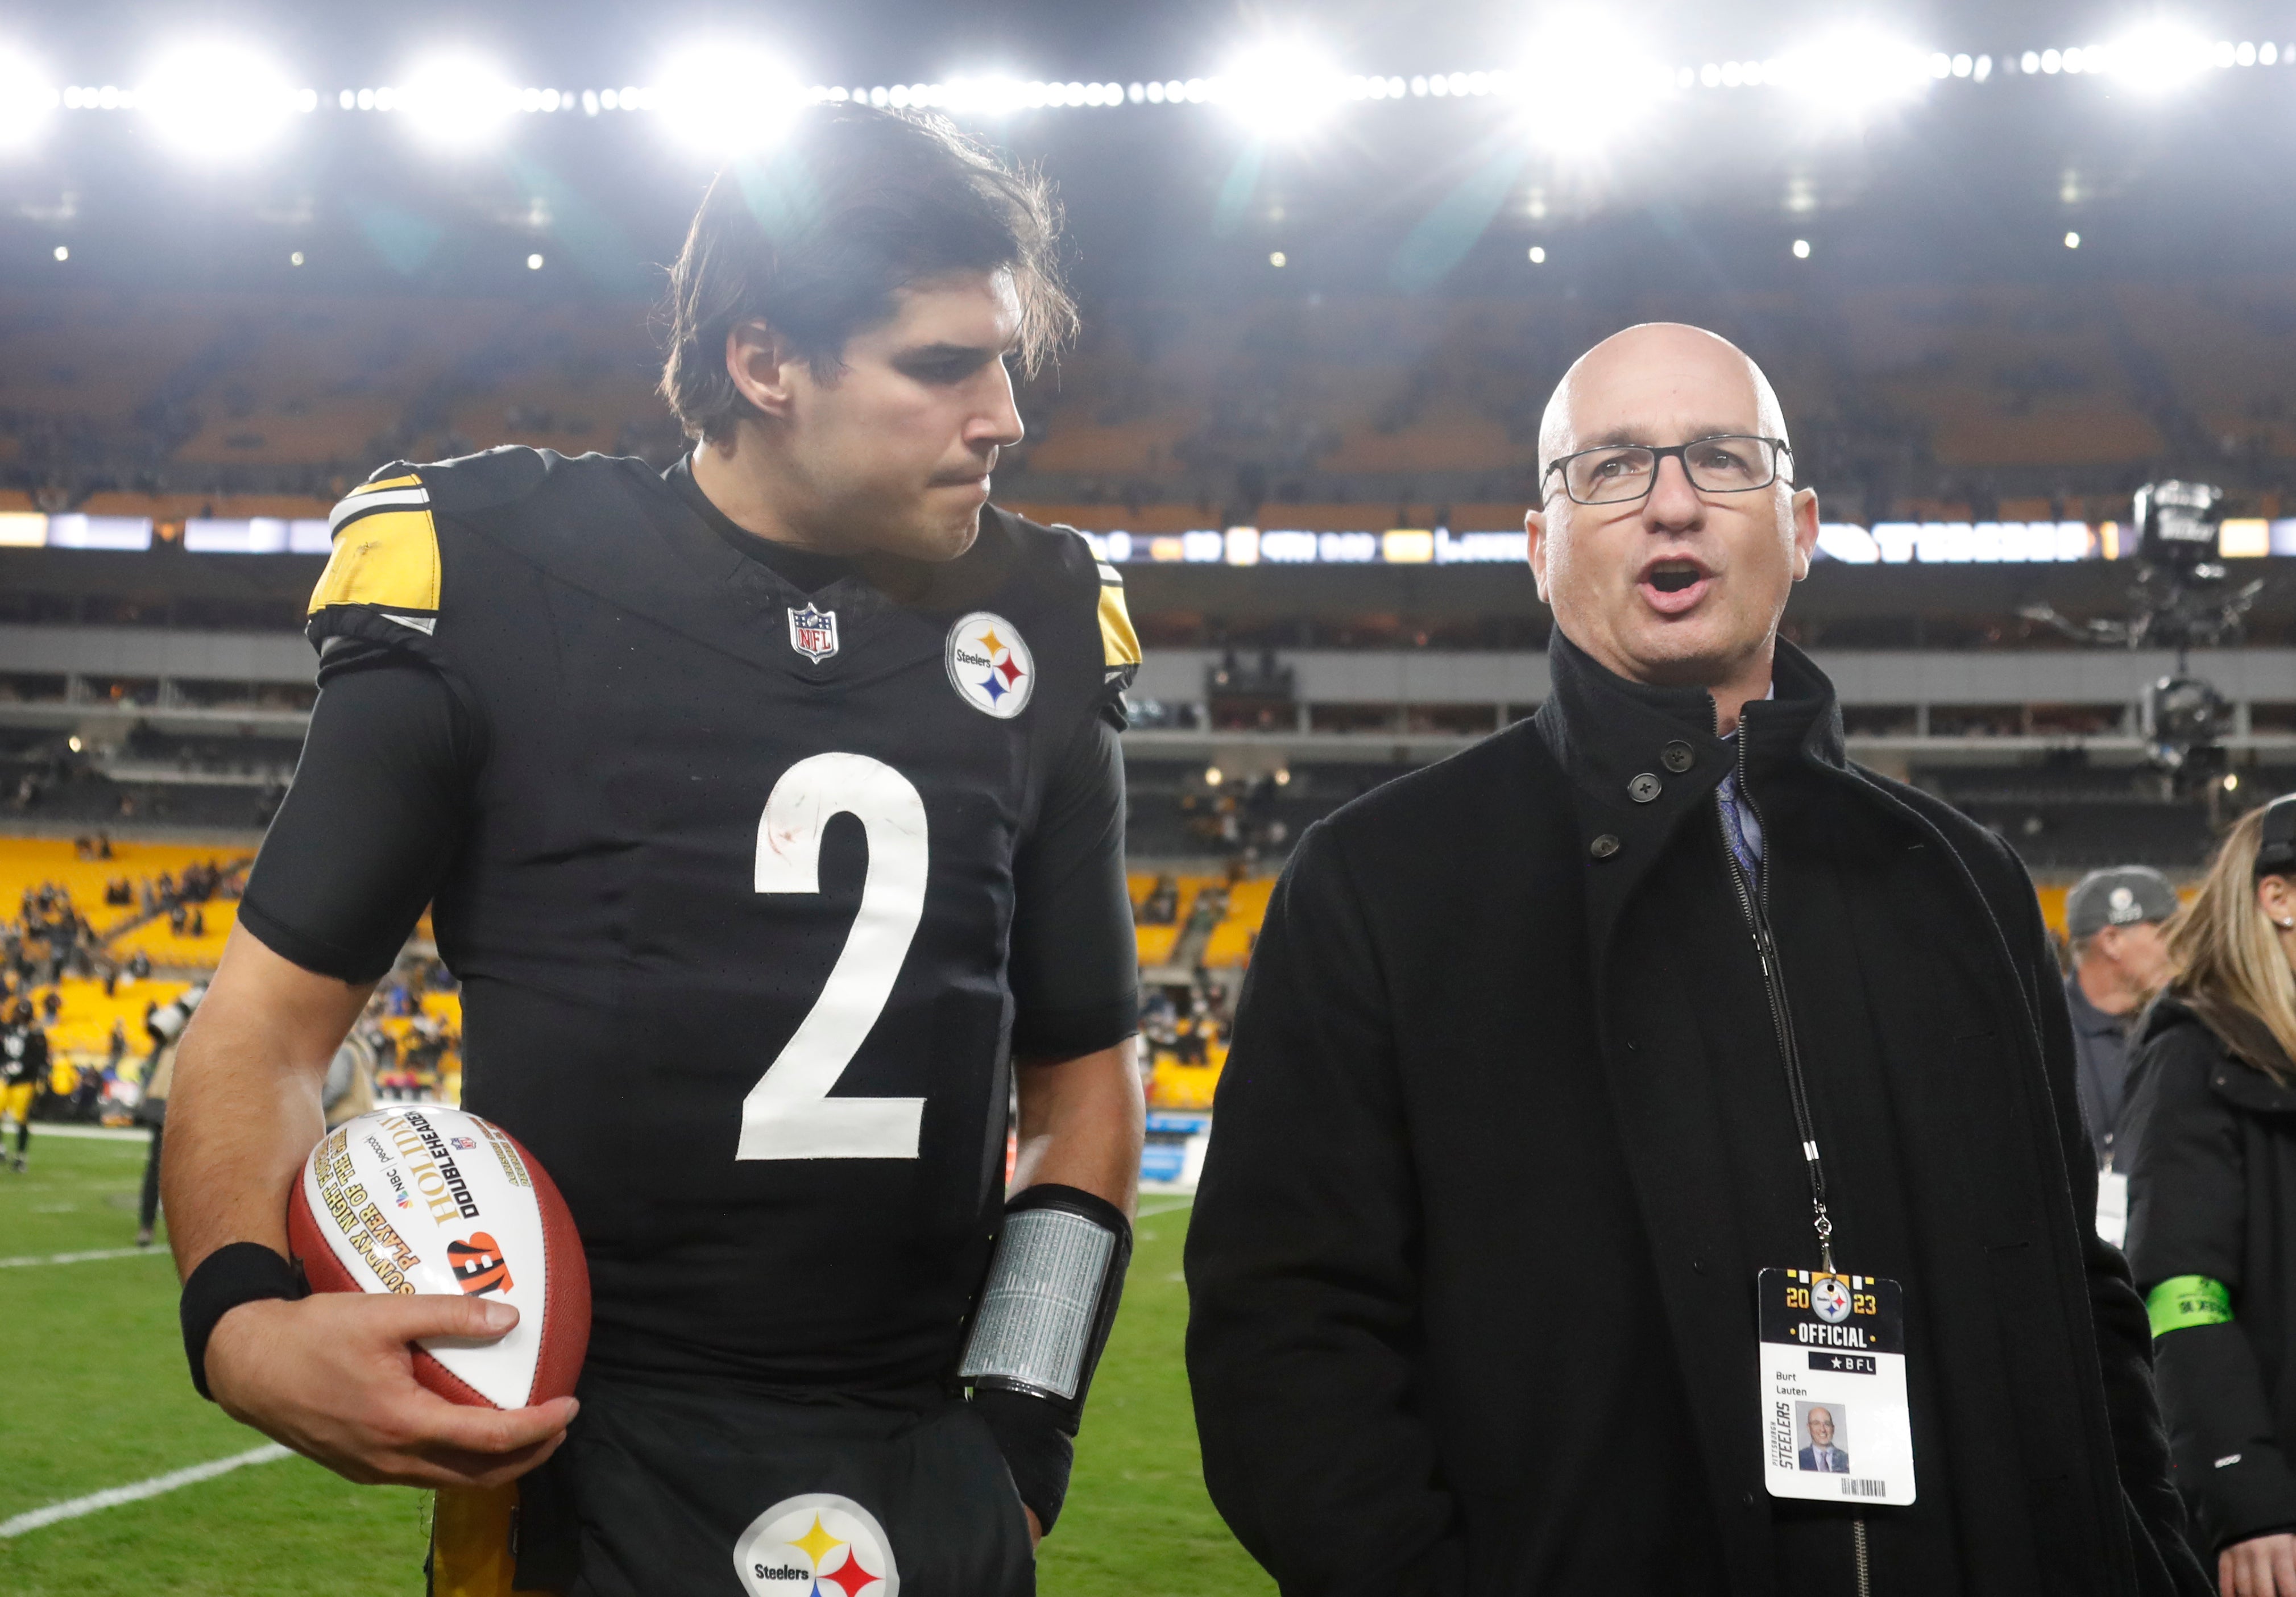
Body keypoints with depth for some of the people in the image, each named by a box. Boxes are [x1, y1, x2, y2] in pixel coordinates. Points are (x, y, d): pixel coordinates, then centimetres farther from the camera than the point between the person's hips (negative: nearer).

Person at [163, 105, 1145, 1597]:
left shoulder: (1040, 635, 4)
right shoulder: (497, 585, -7)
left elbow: (1082, 1079, 11)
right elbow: (271, 1020, -3)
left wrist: (1023, 1432, 1)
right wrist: (242, 1317, -21)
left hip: (926, 1477, 3)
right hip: (585, 1467, -3)